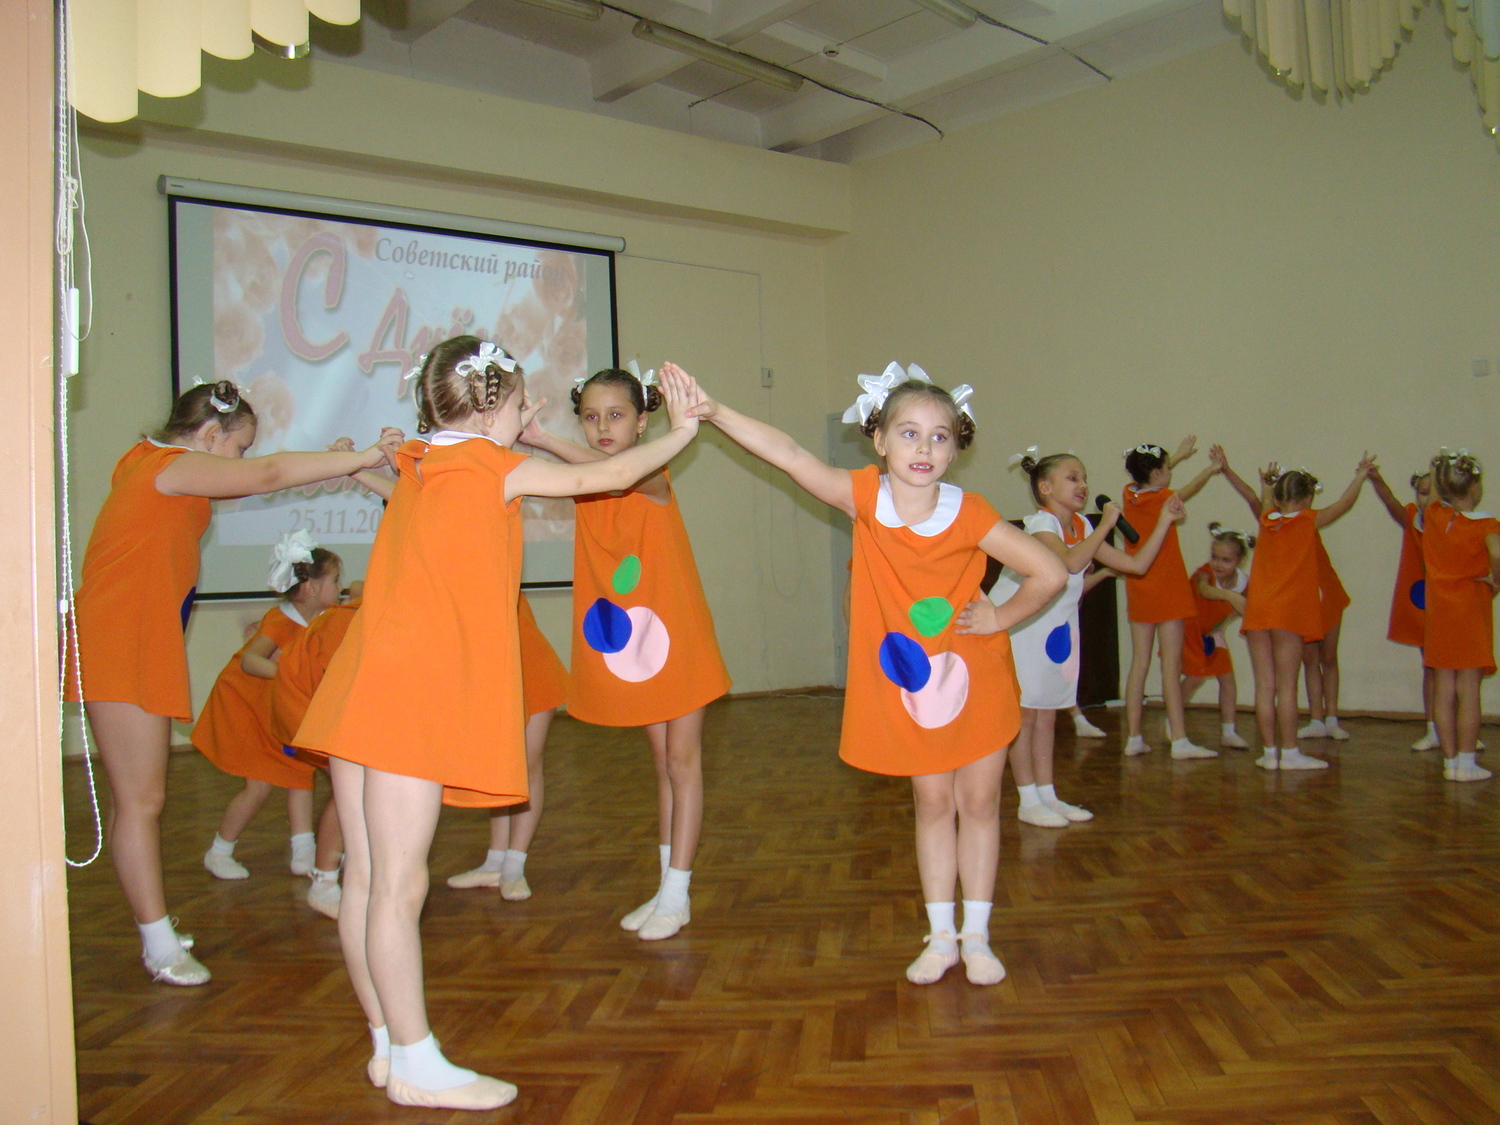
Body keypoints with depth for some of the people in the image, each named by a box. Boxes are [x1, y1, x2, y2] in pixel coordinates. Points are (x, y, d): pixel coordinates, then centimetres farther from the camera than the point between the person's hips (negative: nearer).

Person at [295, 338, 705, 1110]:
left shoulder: (418, 467, 16)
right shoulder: (491, 466, -4)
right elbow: (603, 478, 2)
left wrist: (512, 437, 35)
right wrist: (680, 432, 13)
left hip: (362, 692, 9)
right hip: (416, 696, -9)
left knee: (365, 883, 11)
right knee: (399, 886, -3)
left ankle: (387, 1046, 23)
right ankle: (416, 1067, 7)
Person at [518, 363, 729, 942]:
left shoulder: (654, 477, -16)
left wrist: (546, 441, -47)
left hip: (676, 635, -6)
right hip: (629, 639, 6)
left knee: (682, 762, 3)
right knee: (662, 763, 15)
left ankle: (677, 894, 11)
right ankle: (666, 888, 25)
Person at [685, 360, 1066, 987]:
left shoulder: (969, 514, -18)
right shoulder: (865, 498, -15)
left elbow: (1050, 572, -13)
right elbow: (790, 455, -22)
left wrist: (1000, 618, -10)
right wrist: (715, 412, -27)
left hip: (976, 676, -1)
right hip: (907, 681, 1)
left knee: (978, 803, 9)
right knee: (932, 804, 11)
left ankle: (977, 936, 23)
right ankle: (941, 936, 24)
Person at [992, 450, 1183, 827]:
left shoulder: (1083, 527, 7)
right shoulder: (1040, 522, -16)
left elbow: (1137, 564, 5)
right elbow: (1071, 562, -35)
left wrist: (1165, 521, 1)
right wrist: (1105, 524, -26)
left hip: (1055, 626, 7)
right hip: (1016, 624, -7)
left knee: (1047, 714, 11)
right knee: (1024, 712, -3)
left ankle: (1047, 796, 18)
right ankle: (1028, 802, 4)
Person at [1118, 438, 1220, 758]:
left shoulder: (1130, 495, 4)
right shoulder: (1163, 499, -12)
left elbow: (1149, 475, 26)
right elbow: (1192, 488, 7)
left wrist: (1178, 456, 38)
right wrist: (1212, 469, 26)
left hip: (1137, 590, 7)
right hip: (1166, 591, -7)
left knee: (1139, 664, 9)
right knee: (1171, 666, -7)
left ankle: (1134, 738, 12)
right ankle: (1179, 741, -7)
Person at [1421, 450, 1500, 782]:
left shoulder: (1432, 515, 0)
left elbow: (1435, 494, 24)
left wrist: (1440, 468, 33)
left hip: (1438, 611, 4)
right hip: (1472, 610, -4)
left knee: (1443, 690, 7)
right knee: (1469, 690, 0)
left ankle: (1450, 761, 12)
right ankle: (1466, 763, 2)